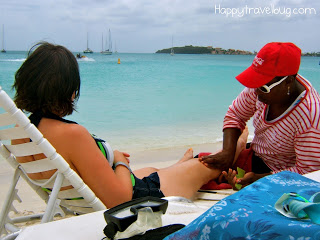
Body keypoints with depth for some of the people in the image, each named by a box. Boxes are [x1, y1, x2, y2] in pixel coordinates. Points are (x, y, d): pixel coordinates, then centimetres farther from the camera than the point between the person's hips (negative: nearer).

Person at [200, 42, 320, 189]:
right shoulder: (263, 86, -16)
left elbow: (308, 170, -26)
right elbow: (234, 115, -1)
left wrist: (258, 178, -29)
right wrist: (227, 152, -16)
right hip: (255, 156, 6)